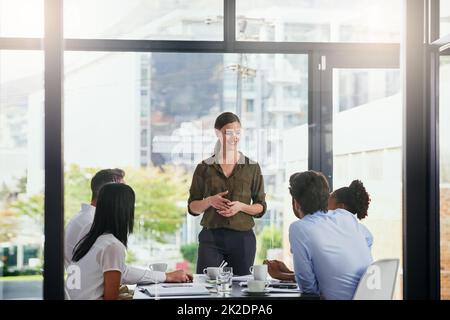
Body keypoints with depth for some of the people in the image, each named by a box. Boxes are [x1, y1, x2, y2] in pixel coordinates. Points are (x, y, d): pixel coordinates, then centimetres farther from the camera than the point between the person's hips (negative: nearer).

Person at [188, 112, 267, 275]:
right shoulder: (204, 168, 6)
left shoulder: (252, 168, 6)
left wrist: (241, 206, -12)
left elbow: (261, 208, 7)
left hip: (243, 238, 0)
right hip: (211, 237, 0)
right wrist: (210, 201, -10)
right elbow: (192, 207, 9)